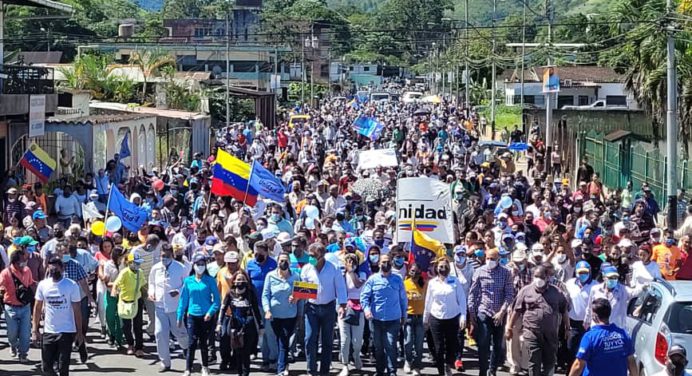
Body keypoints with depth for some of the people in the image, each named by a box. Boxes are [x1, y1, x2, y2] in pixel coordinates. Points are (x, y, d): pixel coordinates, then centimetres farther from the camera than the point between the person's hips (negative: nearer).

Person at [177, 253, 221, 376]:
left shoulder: (210, 281, -2)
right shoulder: (188, 281, 4)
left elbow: (217, 299, -4)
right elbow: (183, 300, 6)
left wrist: (211, 312, -17)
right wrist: (180, 317, 5)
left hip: (206, 316, -1)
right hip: (192, 316, 1)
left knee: (203, 343, 9)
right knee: (192, 343, -8)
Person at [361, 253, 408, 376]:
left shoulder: (397, 279, 5)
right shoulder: (373, 279, 3)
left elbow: (403, 299, 11)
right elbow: (364, 295, -1)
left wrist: (403, 315, 12)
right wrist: (366, 309, -18)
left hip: (393, 319, -1)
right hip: (376, 319, 1)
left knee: (391, 346, -12)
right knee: (378, 347, 9)